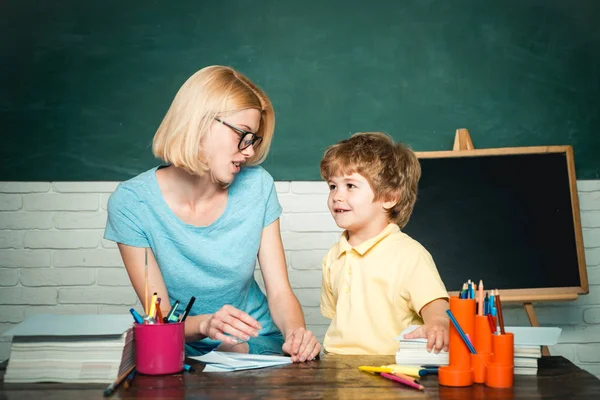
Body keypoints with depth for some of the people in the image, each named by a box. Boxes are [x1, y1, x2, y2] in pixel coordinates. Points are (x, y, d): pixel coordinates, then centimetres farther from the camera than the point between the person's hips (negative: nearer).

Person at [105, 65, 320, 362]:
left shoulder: (257, 186, -4)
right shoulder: (131, 202, -12)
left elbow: (280, 292, -2)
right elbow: (160, 315, -11)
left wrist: (295, 332, -25)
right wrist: (205, 324, -33)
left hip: (258, 346, 0)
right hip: (184, 352, 0)